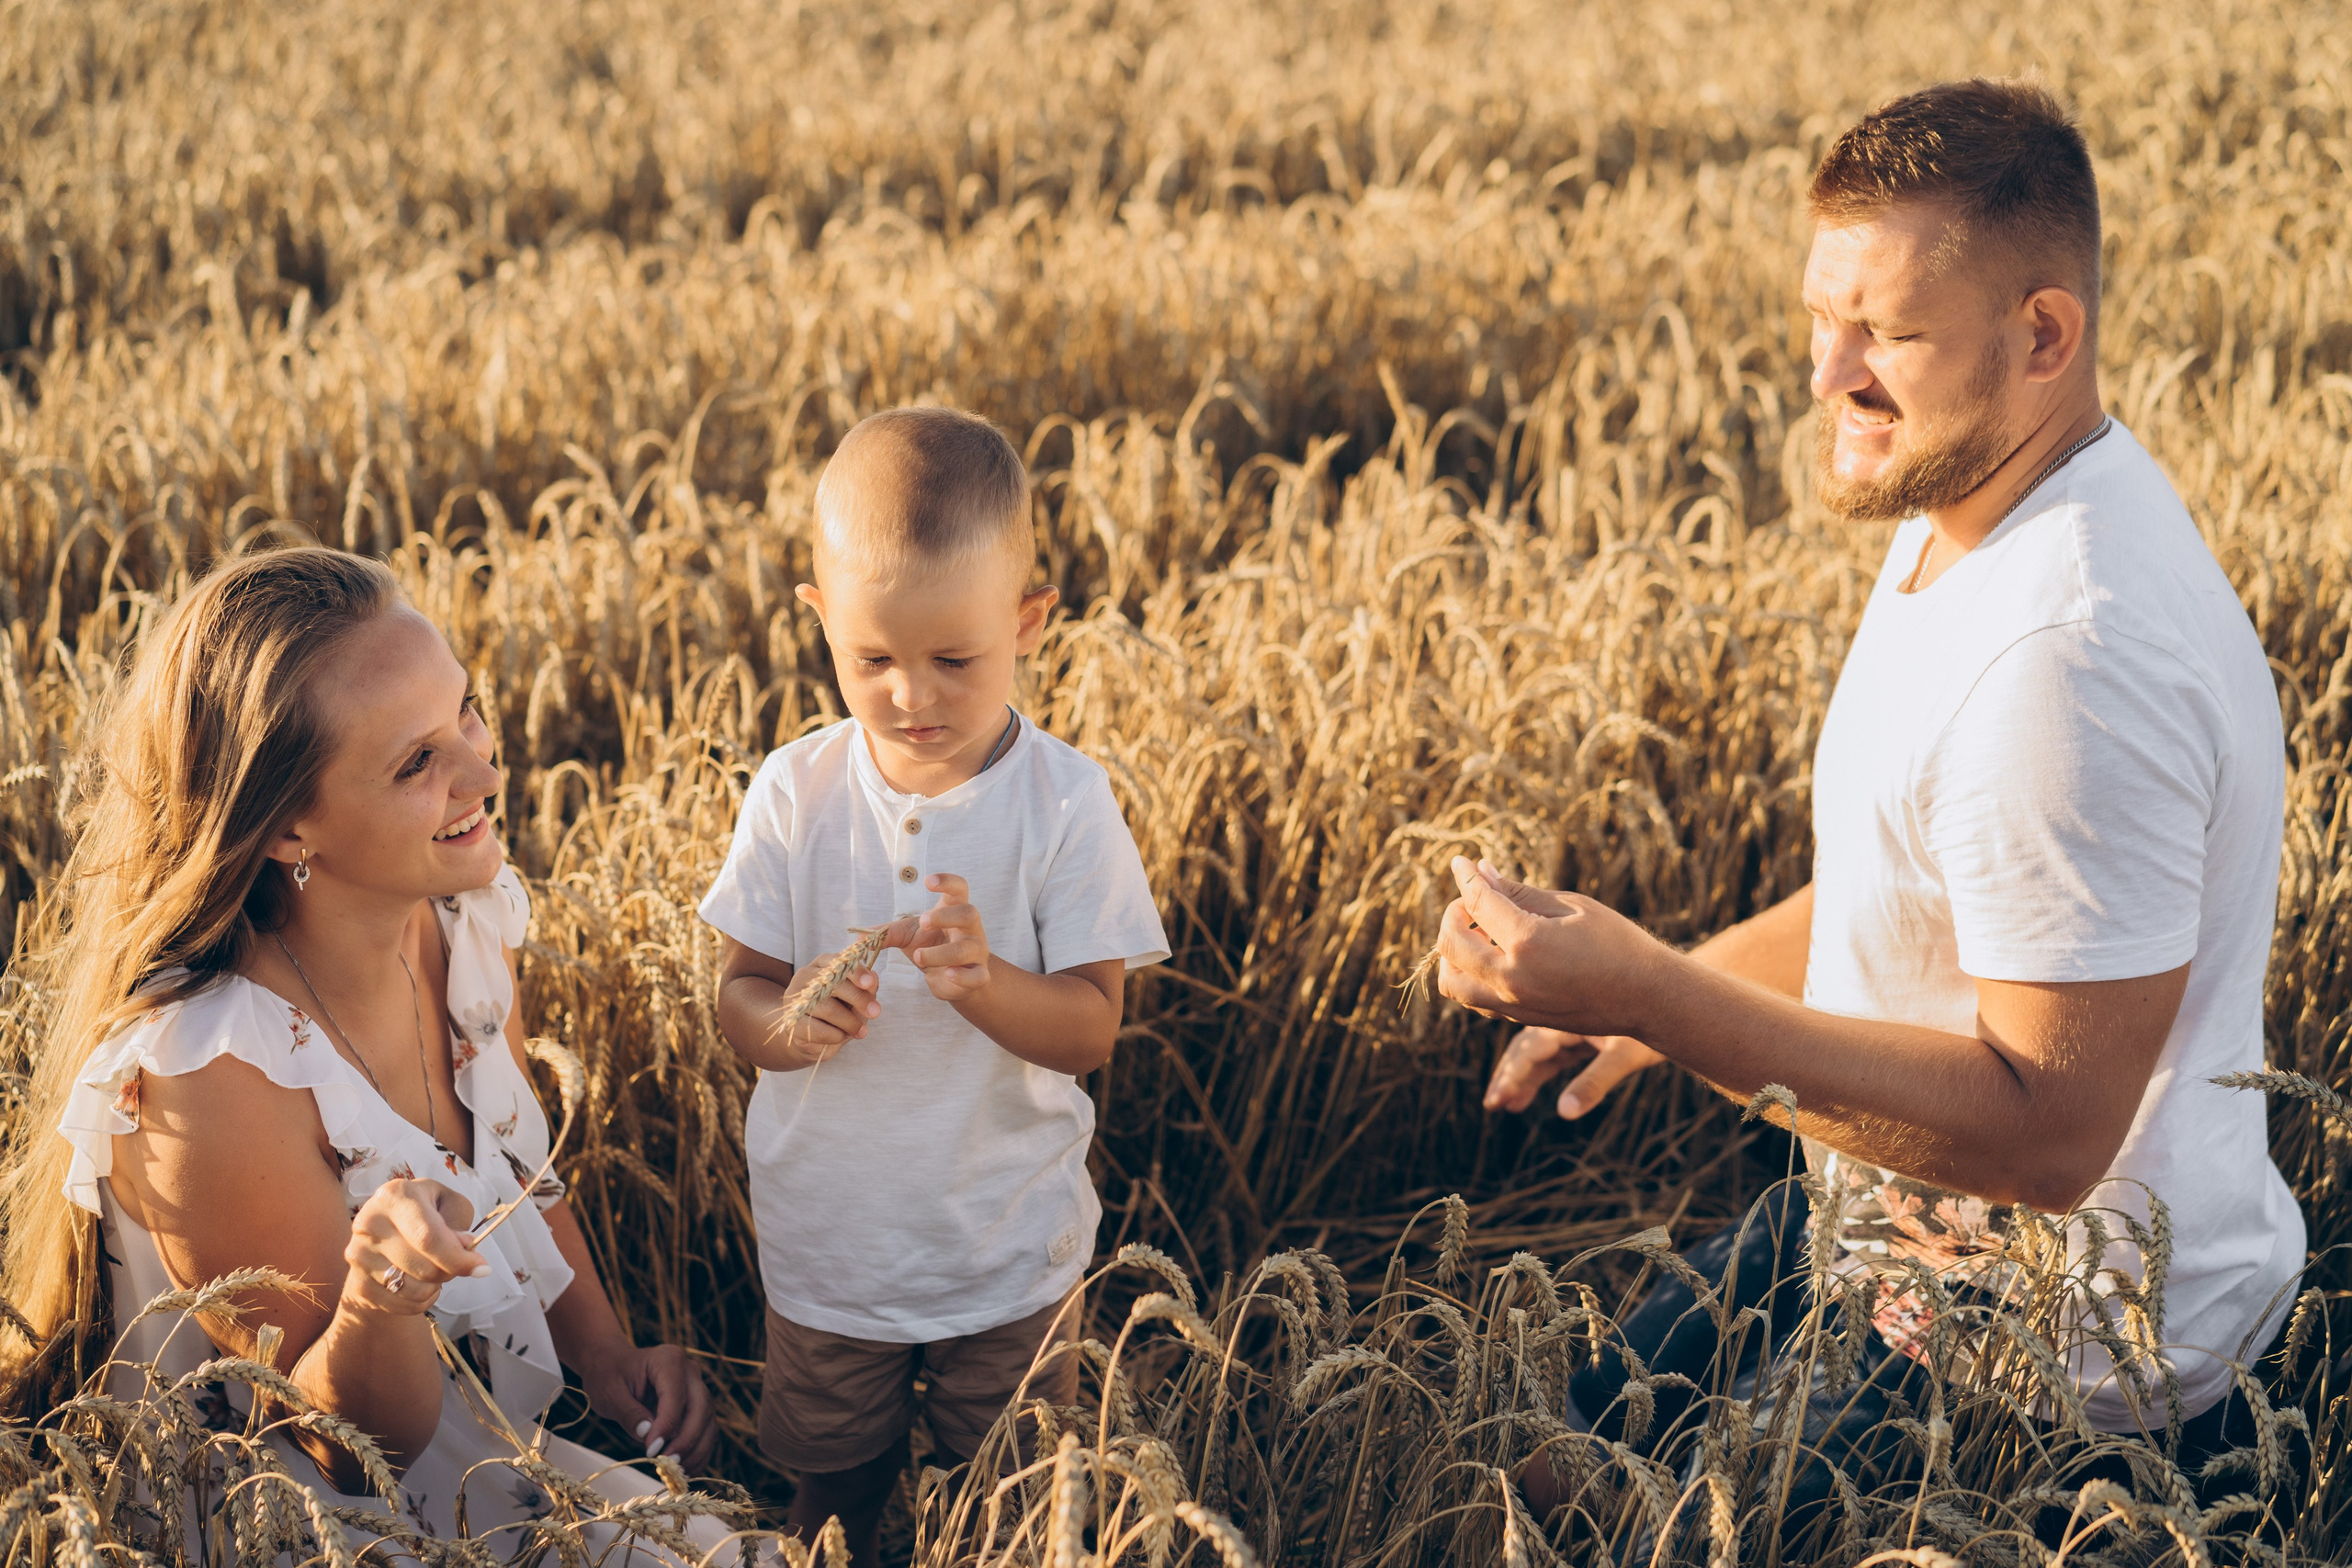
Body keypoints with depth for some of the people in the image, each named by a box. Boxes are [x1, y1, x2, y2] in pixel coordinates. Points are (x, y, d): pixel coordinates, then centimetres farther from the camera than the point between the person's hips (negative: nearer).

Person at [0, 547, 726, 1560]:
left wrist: (604, 1355, 0)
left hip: (494, 1458, 7)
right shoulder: (201, 1077, -29)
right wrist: (378, 1304, -38)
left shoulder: (469, 918, -6)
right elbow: (351, 1449, -18)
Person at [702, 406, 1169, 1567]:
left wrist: (982, 980, -36)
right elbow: (738, 992, -8)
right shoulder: (794, 796, -12)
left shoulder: (1064, 804, -17)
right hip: (827, 1240, 2)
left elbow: (1090, 1029, -16)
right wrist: (785, 1023, -31)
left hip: (1009, 1249, -1)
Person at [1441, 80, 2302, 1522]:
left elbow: (2045, 1128, -30)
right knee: (1585, 1420, 20)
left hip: (2066, 1361, -10)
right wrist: (1672, 986, 7)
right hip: (1915, 1225, 10)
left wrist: (1649, 997, -32)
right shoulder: (1970, 510, 2)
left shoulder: (2068, 653, -30)